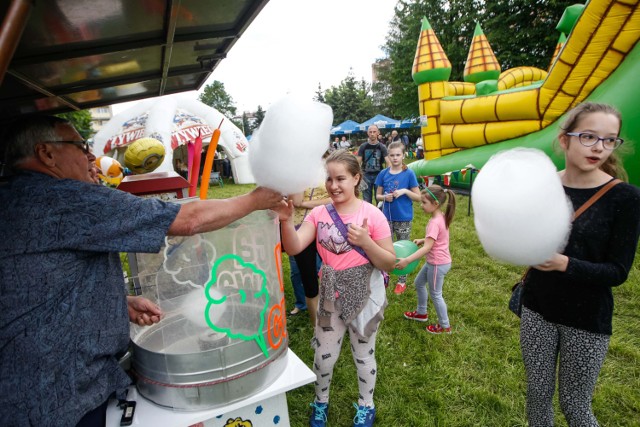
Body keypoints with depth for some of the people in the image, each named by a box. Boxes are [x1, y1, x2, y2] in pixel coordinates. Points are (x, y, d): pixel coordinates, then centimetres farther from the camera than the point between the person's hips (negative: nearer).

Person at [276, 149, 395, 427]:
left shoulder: (372, 215, -14)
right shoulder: (319, 214, -6)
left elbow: (389, 263, -10)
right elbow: (293, 248, -17)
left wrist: (366, 242, -27)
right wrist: (286, 220, -34)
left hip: (364, 297, -2)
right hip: (330, 296, 3)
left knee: (363, 355, 18)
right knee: (324, 355, 17)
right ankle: (320, 403, 47)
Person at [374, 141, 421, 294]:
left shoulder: (409, 174, -8)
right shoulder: (383, 174, -1)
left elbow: (418, 197, -4)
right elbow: (377, 195, 7)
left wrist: (405, 191, -20)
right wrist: (385, 197, -14)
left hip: (404, 218, -2)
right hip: (387, 217, 2)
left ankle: (402, 281, 25)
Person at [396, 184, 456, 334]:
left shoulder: (435, 222, -28)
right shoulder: (441, 217, 1)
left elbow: (427, 248, -32)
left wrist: (407, 260, -37)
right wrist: (422, 240, 6)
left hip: (438, 264, -10)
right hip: (435, 261, 10)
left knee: (435, 295, 8)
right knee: (419, 283, 24)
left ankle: (445, 326, 27)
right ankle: (421, 313, 42)